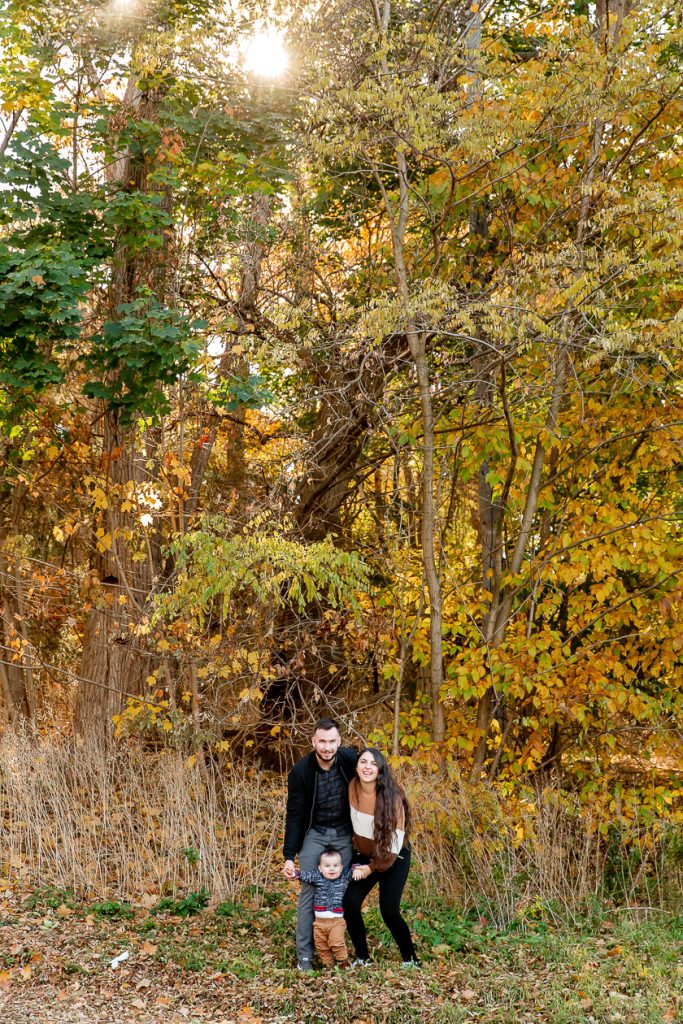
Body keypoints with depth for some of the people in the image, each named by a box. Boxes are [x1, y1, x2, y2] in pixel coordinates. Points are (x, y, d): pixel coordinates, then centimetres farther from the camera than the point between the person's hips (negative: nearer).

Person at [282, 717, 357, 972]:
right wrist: (289, 856, -17)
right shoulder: (300, 771, -19)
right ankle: (304, 955, 4)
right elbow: (294, 815, -13)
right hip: (313, 834, -1)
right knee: (309, 892, -3)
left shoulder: (350, 759, -16)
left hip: (343, 835, 2)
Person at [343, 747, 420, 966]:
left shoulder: (391, 796, -26)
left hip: (393, 858, -4)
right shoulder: (352, 788, -12)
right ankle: (363, 958, 8)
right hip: (364, 855, 5)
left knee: (389, 910, -11)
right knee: (350, 903, -9)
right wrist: (359, 855, 13)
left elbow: (395, 837, -23)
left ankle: (410, 959, 12)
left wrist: (373, 867, -17)